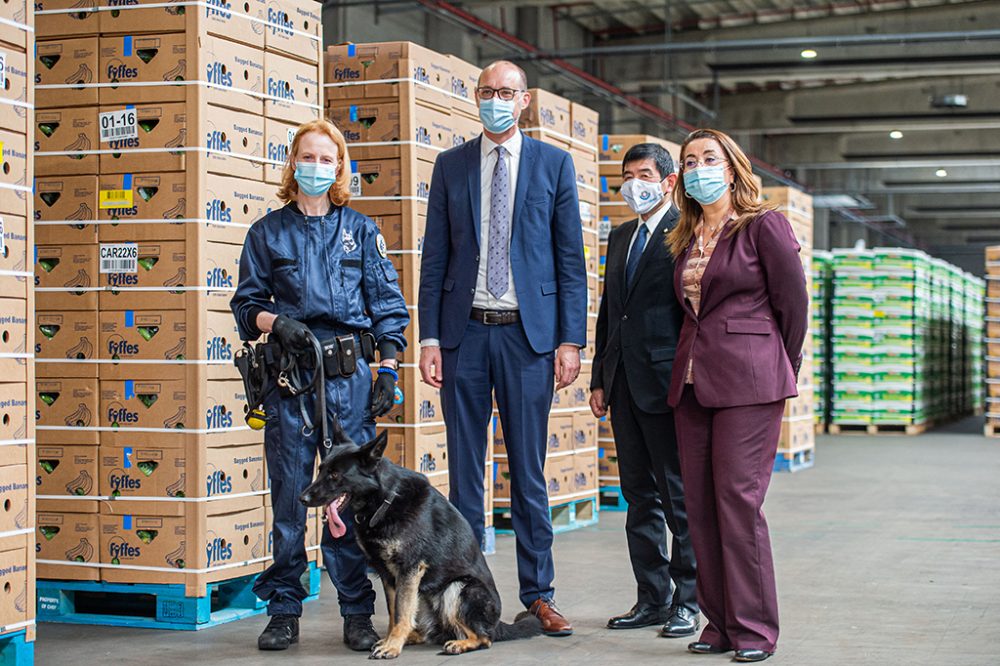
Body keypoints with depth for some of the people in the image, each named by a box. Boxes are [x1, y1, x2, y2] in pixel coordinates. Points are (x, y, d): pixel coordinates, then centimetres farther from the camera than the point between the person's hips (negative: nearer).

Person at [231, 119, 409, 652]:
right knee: (289, 491, 1)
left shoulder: (360, 230, 12)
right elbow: (247, 303, 11)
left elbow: (388, 304, 10)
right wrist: (273, 321, -10)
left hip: (349, 373, 0)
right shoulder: (268, 232, 11)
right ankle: (284, 611, 10)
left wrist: (388, 369, 2)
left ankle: (357, 612, 6)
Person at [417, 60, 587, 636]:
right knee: (465, 469, 5)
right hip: (464, 331, 2)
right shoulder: (451, 166, 9)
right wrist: (429, 338, 0)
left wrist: (571, 339, -5)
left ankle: (539, 594, 13)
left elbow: (571, 258, 3)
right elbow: (435, 258, 8)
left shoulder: (554, 163, 5)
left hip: (529, 331, -1)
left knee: (528, 470, 4)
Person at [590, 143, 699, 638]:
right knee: (640, 496, 11)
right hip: (624, 386, 8)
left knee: (680, 496, -1)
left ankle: (687, 602, 7)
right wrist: (599, 379, 15)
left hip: (665, 383, -8)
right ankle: (653, 598, 19)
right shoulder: (620, 237, 17)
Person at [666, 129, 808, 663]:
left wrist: (778, 372, 6)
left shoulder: (763, 226, -2)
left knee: (738, 500, -10)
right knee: (700, 505, 4)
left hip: (748, 382, -6)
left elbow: (793, 302, 0)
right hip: (692, 382, 7)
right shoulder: (686, 239, 16)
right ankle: (719, 623, 12)